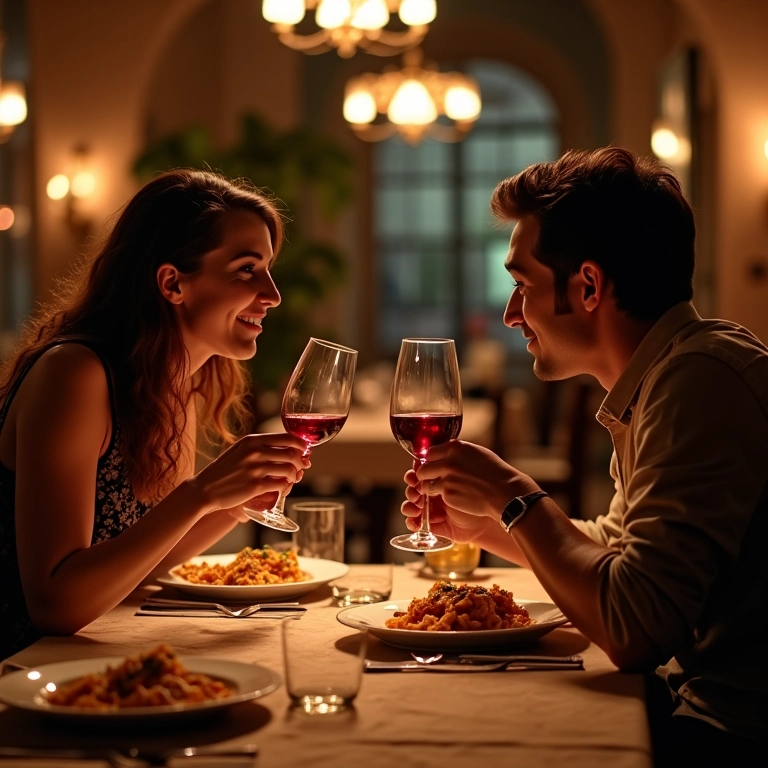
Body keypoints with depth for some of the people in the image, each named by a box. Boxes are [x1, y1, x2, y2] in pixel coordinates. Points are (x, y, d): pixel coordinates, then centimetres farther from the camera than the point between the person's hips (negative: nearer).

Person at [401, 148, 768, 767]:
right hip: (694, 703, 9)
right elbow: (612, 546, 25)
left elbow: (637, 632, -27)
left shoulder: (702, 378, -22)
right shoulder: (659, 379, 11)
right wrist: (482, 526, 14)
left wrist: (517, 501, -14)